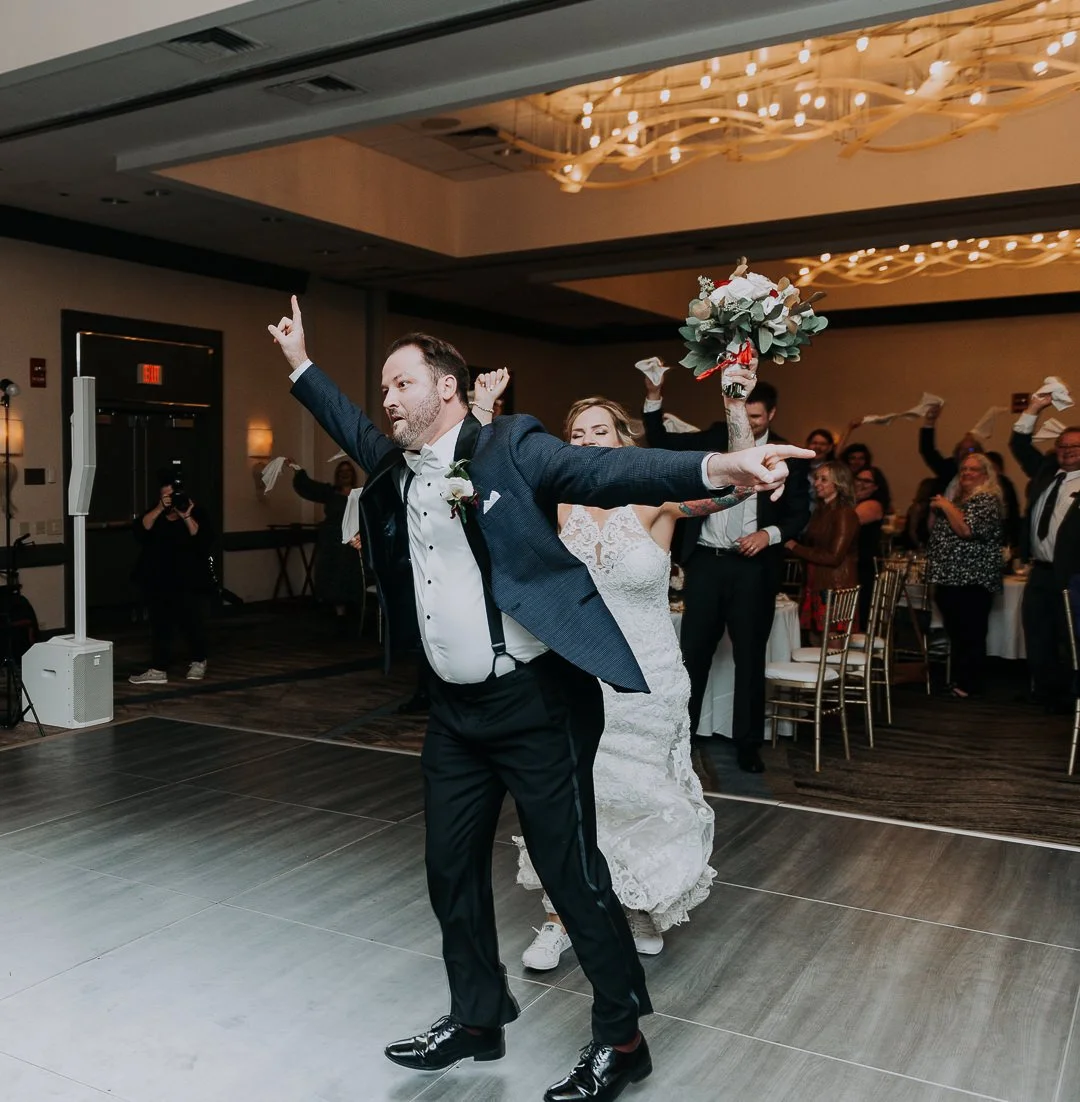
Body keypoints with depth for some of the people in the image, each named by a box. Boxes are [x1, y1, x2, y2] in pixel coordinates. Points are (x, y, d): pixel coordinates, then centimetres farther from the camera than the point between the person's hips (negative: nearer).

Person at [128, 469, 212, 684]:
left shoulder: (196, 513, 0)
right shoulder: (154, 514, 10)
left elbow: (202, 541, -15)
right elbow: (140, 531, -10)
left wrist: (187, 517, -23)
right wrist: (160, 509, -20)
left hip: (187, 581, -3)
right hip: (157, 580, 3)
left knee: (190, 622, -1)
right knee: (160, 625, 1)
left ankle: (198, 662, 20)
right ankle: (158, 670, 2)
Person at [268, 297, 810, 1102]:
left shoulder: (511, 449, -11)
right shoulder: (397, 468, 10)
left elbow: (608, 470, -24)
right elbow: (356, 431, 31)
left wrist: (713, 469, -40)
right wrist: (301, 365, 36)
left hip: (535, 699, -7)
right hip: (454, 707, 8)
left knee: (571, 870, 1)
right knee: (451, 867, 16)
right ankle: (477, 1018, 36)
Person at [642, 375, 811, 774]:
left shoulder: (788, 456, 2)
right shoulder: (715, 438, 6)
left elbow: (800, 513, 3)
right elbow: (660, 441, 1)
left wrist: (770, 533, -15)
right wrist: (654, 397, -12)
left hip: (753, 567, -1)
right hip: (706, 561, 1)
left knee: (750, 657, 7)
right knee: (692, 651, 5)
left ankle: (748, 745, 17)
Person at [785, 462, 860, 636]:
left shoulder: (845, 514, -12)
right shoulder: (819, 512, 13)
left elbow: (834, 556, -18)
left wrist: (795, 547, -11)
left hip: (837, 590, -8)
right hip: (815, 587, 8)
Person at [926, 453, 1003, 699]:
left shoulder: (987, 500, -7)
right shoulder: (955, 497, 18)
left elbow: (966, 529, -22)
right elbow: (934, 531, 22)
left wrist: (946, 506, -13)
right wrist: (934, 510, 5)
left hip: (972, 579, -8)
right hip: (949, 577, 8)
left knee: (971, 633, -6)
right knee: (955, 632, 12)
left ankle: (970, 684, -1)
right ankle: (958, 680, 20)